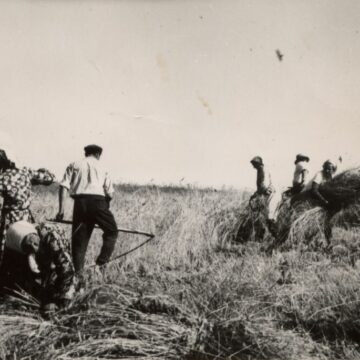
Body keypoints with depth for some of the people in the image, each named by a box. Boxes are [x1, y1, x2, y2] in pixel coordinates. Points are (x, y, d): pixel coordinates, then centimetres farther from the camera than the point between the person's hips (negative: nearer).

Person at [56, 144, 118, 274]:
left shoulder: (74, 165, 17)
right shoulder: (102, 168, 18)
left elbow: (63, 186, 4)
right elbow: (110, 193, 10)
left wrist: (61, 209, 2)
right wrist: (105, 209, 21)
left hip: (80, 202, 2)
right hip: (98, 201, -1)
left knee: (79, 237, 9)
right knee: (112, 230, 16)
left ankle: (78, 271, 9)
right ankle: (103, 259, 5)